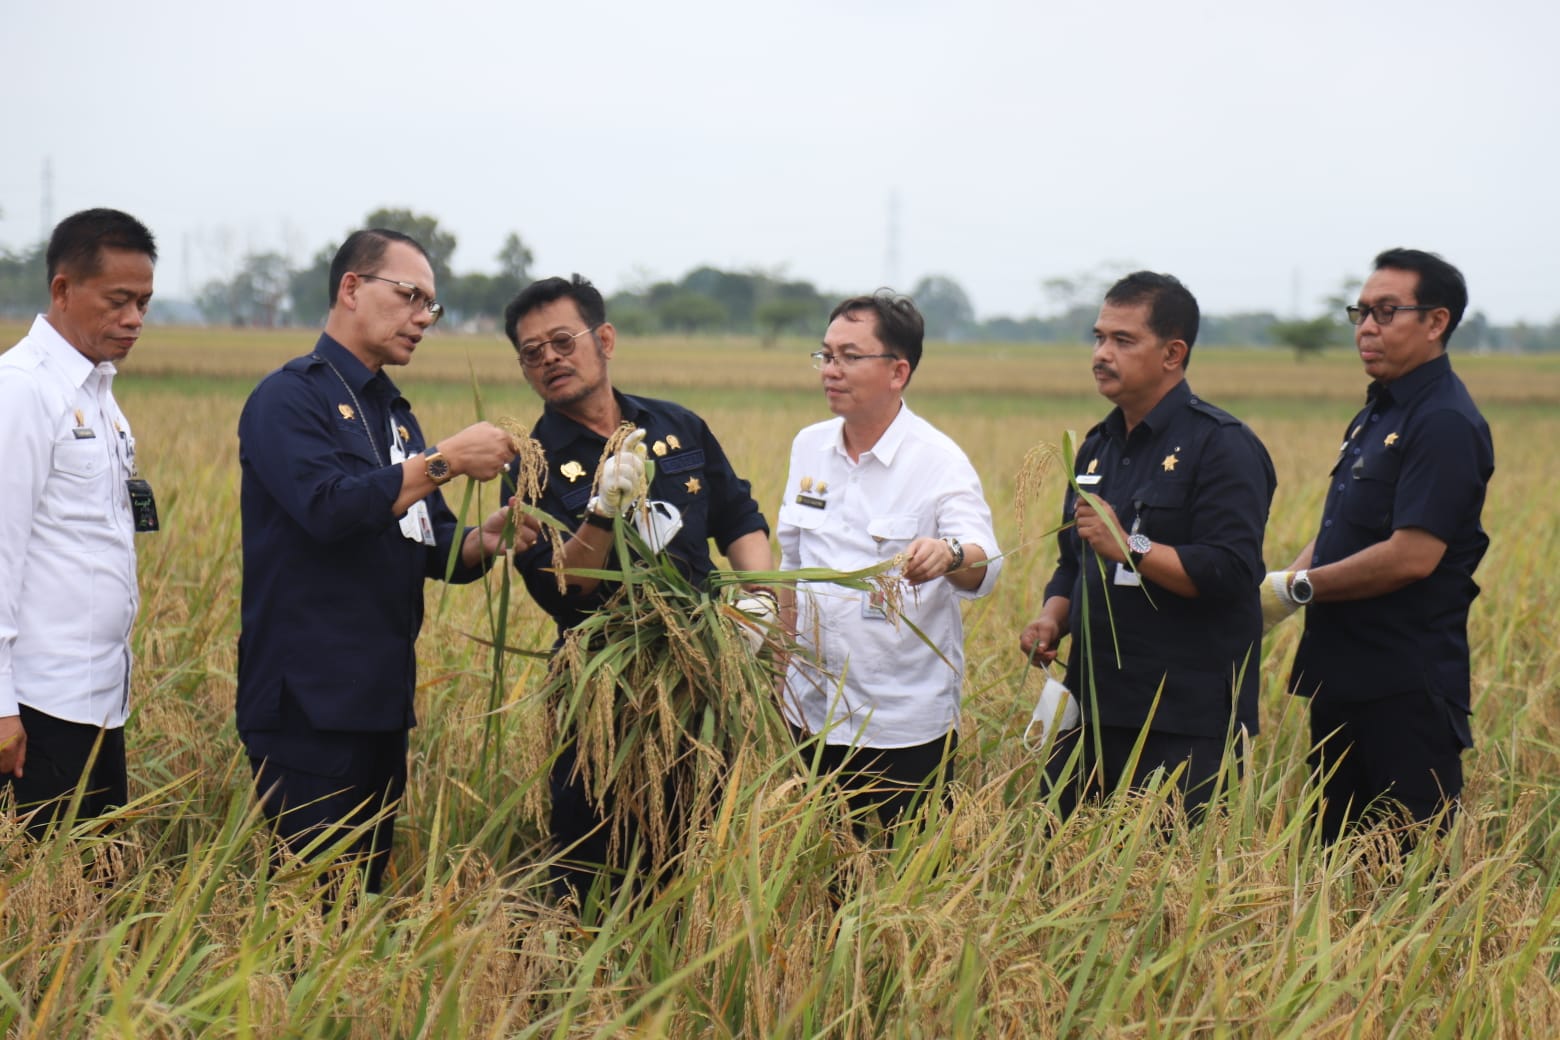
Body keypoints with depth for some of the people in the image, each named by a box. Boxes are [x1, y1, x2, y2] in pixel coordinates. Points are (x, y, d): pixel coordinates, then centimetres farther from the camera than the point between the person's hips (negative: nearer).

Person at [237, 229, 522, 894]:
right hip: (310, 706, -8)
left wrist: (482, 541, -3)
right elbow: (328, 507, -22)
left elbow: (429, 546, 19)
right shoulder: (290, 397, -6)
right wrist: (445, 459, -18)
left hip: (383, 701, 8)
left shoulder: (394, 414, 19)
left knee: (368, 889, 10)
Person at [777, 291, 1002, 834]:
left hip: (907, 725, -5)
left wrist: (950, 555, -46)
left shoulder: (938, 460, -11)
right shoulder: (809, 447, 7)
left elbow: (984, 565, -24)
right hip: (812, 712, 5)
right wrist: (786, 645, 16)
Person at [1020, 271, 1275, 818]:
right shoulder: (1098, 446, 17)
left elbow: (1230, 573, -19)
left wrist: (1129, 547, -20)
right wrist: (1052, 618, 6)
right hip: (1093, 709, 8)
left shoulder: (1223, 445, -8)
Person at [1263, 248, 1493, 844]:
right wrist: (1278, 585, 3)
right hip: (1344, 677, 10)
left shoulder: (1445, 424, -16)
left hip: (1408, 691, -10)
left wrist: (1297, 589, -14)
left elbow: (1413, 555, -23)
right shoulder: (1377, 413, 16)